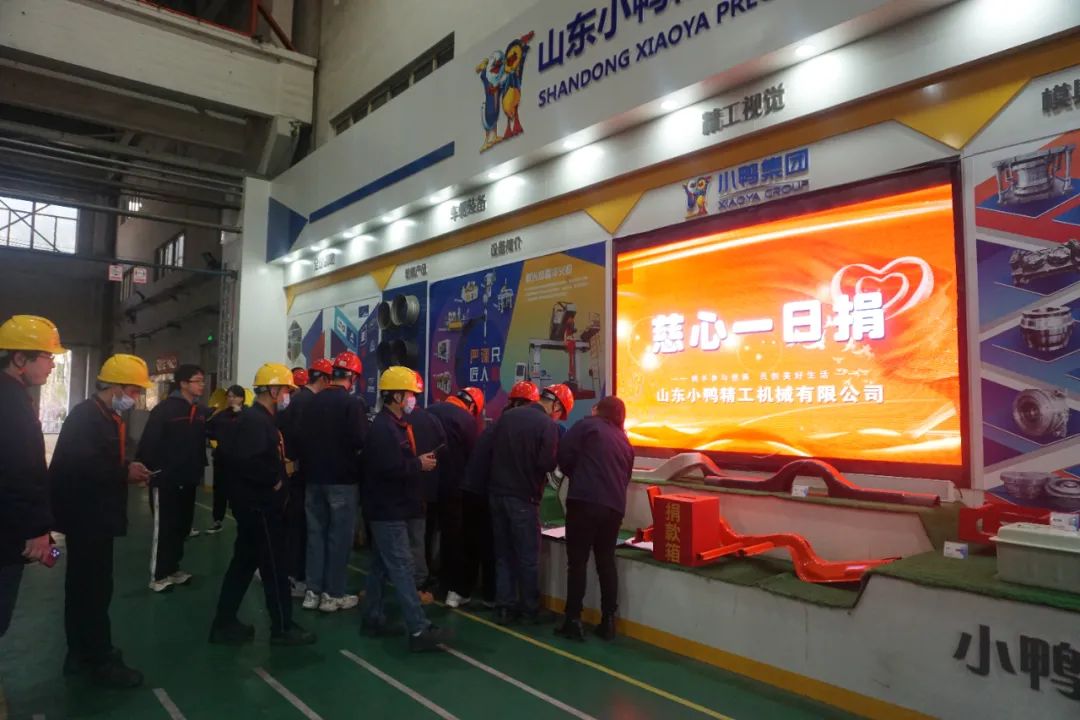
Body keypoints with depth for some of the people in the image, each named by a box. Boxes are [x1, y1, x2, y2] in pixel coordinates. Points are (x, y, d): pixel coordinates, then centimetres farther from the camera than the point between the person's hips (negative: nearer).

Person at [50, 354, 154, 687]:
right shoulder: (85, 416, -17)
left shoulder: (109, 418, 13)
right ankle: (99, 661, 7)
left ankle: (81, 654, 30)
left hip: (96, 515, 10)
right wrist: (125, 473, -20)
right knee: (94, 588, -3)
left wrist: (127, 469, -1)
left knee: (84, 586, 18)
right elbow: (81, 465, -28)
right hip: (85, 515, -10)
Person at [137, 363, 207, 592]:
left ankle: (173, 569, 27)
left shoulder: (199, 412, 9)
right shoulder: (165, 408, -13)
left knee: (182, 526, 14)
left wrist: (200, 470, 14)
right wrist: (145, 469, -17)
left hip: (188, 480, 7)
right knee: (164, 528, 0)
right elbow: (149, 442, -16)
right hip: (165, 479, -7)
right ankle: (158, 576, 10)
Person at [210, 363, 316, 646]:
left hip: (257, 504, 11)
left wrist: (280, 470, 5)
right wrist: (274, 479, -19)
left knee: (243, 563, 16)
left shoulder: (260, 419, 14)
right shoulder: (254, 421, -19)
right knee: (274, 567, -1)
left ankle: (225, 623, 24)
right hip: (259, 505, -11)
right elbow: (245, 461, -30)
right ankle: (283, 628, 9)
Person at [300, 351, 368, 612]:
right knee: (340, 536, 3)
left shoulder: (312, 402, 5)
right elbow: (361, 440, -22)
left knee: (316, 533, 13)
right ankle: (333, 594, 9)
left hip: (314, 477, 6)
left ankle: (313, 591, 18)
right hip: (342, 478, -6)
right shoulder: (353, 402, -15)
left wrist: (309, 465, 17)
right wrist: (348, 448, 0)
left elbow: (302, 437, 8)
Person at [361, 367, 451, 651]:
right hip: (388, 509, -11)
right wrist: (419, 464, -16)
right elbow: (389, 468, -29)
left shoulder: (394, 425, 15)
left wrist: (419, 461, 3)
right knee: (401, 567, -10)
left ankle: (373, 617, 27)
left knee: (381, 565, 17)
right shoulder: (384, 427, -19)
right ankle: (419, 630, -8)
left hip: (389, 508, 11)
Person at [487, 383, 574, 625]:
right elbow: (547, 464, -18)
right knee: (528, 556, 7)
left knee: (503, 553, 13)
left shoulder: (507, 416, 6)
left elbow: (492, 450, 10)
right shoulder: (547, 425, -13)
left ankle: (505, 607, 18)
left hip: (498, 493, 6)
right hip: (523, 497, -6)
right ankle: (530, 609, 17)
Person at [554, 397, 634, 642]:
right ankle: (608, 622, 15)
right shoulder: (624, 442, 22)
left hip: (585, 501, -5)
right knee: (606, 562, 14)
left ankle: (574, 621, 1)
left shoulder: (587, 425, 5)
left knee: (577, 561, 1)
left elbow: (564, 454, -4)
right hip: (614, 506, 5)